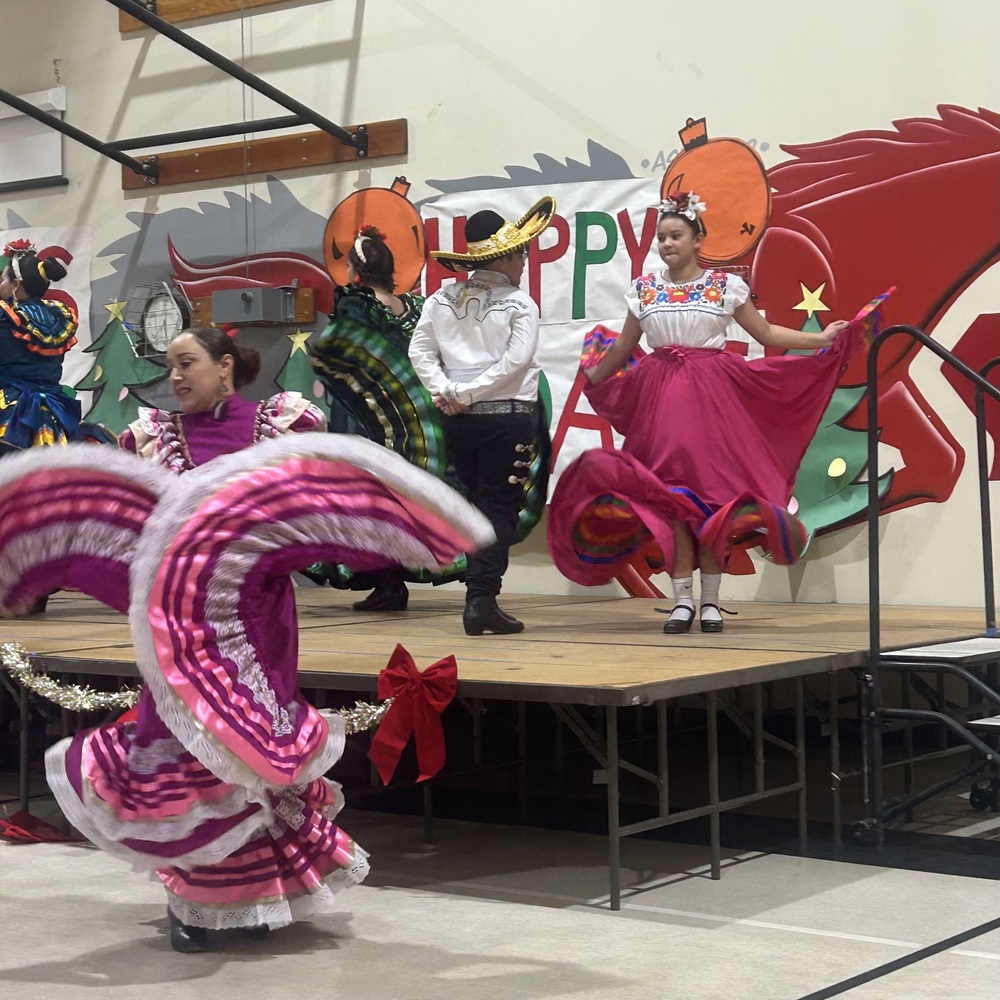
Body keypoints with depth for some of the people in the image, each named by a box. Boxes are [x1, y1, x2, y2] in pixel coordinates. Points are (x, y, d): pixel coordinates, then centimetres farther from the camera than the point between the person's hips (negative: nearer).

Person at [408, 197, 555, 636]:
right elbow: (515, 361, -15)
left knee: (477, 505, 15)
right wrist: (467, 393, -12)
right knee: (500, 508, -2)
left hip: (460, 420, 5)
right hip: (508, 416, -5)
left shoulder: (442, 299, 8)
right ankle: (481, 600, -11)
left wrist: (444, 391, -6)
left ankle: (480, 597, 14)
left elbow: (419, 350, 2)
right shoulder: (520, 303, -5)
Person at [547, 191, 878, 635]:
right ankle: (682, 598, 2)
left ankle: (711, 599, 4)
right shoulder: (644, 289, 9)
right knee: (670, 494, -3)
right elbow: (622, 349, 20)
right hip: (661, 398, 2)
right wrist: (592, 378, 24)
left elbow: (767, 333, 6)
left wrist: (821, 339, -2)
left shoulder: (725, 286, 4)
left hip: (712, 398, -1)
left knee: (713, 491, -3)